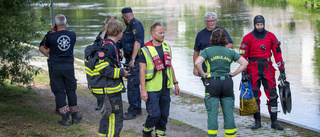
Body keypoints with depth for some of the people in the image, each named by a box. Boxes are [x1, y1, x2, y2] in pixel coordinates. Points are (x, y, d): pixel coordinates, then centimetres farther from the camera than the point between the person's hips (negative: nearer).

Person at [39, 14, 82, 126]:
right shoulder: (72, 35, 0)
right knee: (71, 91, 14)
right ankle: (75, 115, 21)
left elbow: (42, 47, 9)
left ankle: (65, 118, 3)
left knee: (59, 92, 4)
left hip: (55, 67, -2)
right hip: (69, 66, 2)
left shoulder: (51, 36, -8)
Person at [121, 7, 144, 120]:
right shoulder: (130, 26, 17)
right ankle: (137, 109, 24)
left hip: (135, 60, -10)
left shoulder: (136, 24, -13)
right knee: (134, 85, 15)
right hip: (130, 59, 10)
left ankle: (132, 112, -6)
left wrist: (132, 59, -26)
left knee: (132, 85, -9)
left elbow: (137, 42, -23)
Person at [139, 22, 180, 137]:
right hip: (152, 89, -6)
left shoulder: (167, 47, 11)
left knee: (164, 114, 7)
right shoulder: (146, 50, -9)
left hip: (165, 88, 6)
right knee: (154, 114, -9)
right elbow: (142, 70, -10)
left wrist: (175, 83, 17)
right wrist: (143, 90, -15)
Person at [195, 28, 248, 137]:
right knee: (229, 112, 8)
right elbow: (244, 63, 6)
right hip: (227, 82, 3)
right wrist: (234, 73, 7)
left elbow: (197, 63, -18)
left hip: (212, 83, -2)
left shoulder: (207, 51, -2)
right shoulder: (230, 52, 6)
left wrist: (203, 74, -5)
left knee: (212, 113, 1)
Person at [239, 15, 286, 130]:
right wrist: (244, 72, -9)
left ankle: (274, 122, 4)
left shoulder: (271, 36, 5)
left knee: (272, 94, -3)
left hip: (267, 68, 1)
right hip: (253, 68, -1)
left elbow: (277, 53, 6)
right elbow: (242, 56, -2)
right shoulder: (248, 38, -1)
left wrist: (282, 70, 1)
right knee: (254, 95, 2)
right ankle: (257, 121, 12)